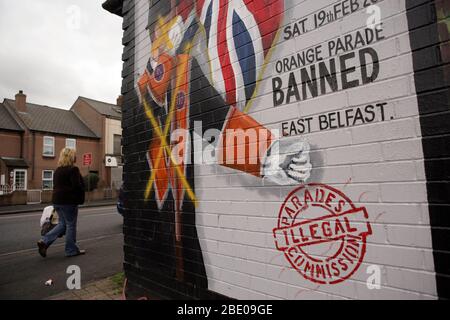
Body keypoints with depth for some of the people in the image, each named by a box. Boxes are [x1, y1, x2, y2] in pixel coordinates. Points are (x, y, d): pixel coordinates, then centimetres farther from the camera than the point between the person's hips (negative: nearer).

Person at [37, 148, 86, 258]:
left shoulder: (58, 170, 13)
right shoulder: (73, 169, -15)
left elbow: (56, 185, 17)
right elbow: (77, 186, -20)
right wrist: (81, 198, -3)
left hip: (57, 200, 8)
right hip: (68, 201, -8)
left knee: (62, 224, 20)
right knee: (71, 225, 4)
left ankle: (44, 241, 7)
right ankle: (71, 250, 14)